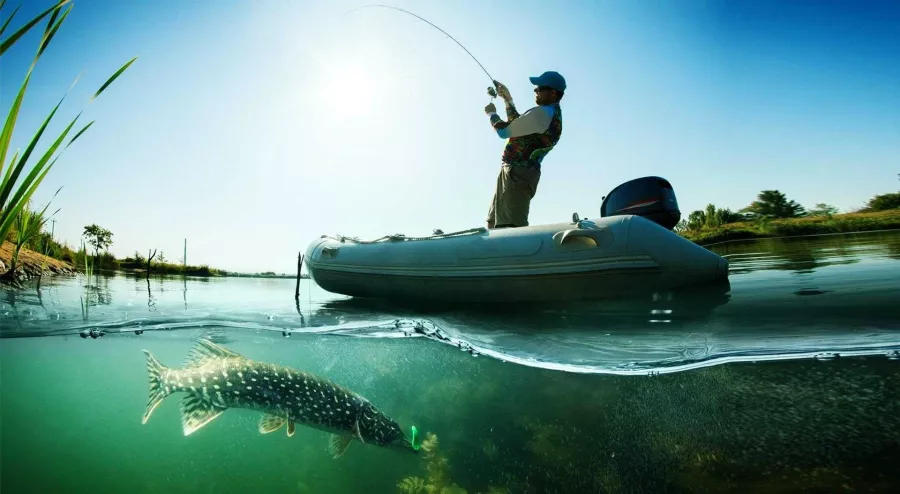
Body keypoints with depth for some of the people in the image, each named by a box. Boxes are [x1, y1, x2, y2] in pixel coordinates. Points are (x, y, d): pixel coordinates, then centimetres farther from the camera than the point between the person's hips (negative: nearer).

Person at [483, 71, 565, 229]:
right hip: (519, 173, 11)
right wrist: (508, 99, 22)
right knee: (495, 223, 18)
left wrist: (492, 113, 8)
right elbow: (517, 125, 27)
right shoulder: (553, 114, 17)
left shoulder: (541, 113, -16)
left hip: (517, 174, -11)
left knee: (511, 227, -16)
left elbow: (504, 131, -11)